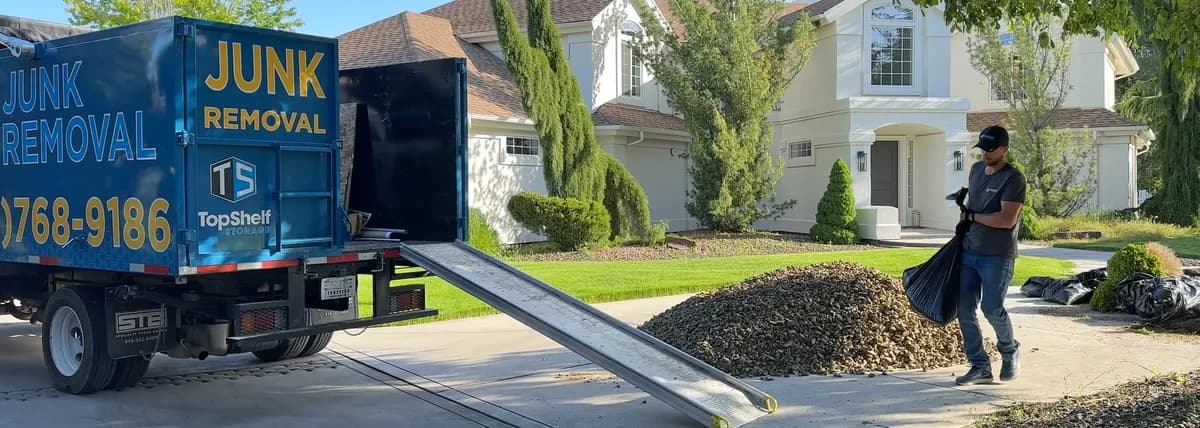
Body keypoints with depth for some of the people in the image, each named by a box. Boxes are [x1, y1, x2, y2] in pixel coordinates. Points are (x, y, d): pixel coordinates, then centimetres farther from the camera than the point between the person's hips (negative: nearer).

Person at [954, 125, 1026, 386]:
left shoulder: (1013, 178, -12)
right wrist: (964, 222, 11)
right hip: (969, 252, 7)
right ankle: (980, 366, 11)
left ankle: (1009, 352, 24)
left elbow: (1007, 219, -21)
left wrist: (972, 217, -12)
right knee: (965, 310, 2)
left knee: (992, 309, -6)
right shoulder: (976, 169, 11)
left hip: (997, 256, -7)